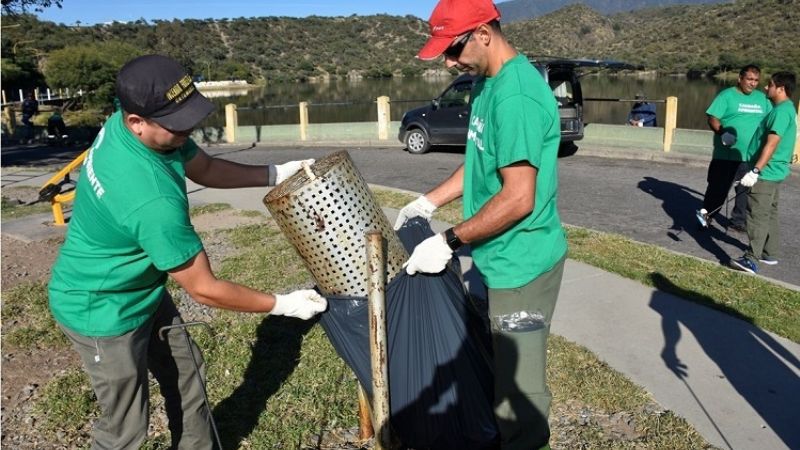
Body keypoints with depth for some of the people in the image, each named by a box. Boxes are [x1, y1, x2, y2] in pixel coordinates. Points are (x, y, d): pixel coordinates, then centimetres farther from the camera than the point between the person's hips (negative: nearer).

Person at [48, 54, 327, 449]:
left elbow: (204, 168, 5)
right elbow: (204, 289, -29)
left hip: (145, 290, 9)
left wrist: (273, 174, -4)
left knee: (185, 378, 20)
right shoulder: (153, 199, -39)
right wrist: (282, 305, -19)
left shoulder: (123, 125, -12)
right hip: (103, 309, -9)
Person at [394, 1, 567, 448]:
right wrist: (429, 202, 14)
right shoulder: (488, 82, 7)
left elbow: (518, 199, -28)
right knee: (505, 370, 27)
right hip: (507, 257, 10)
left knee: (519, 388, 8)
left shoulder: (516, 97, -25)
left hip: (521, 262, -10)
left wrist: (449, 242, -22)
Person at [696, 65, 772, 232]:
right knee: (718, 188, 1)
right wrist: (721, 132, -27)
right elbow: (713, 118, -10)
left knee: (746, 190, 11)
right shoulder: (727, 95, -4)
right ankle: (706, 216, 16)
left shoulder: (763, 98, 13)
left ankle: (739, 222, 23)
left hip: (752, 156, 5)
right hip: (726, 155, -5)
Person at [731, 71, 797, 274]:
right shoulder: (785, 109, 14)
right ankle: (771, 254, 26)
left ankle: (751, 260, -10)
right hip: (773, 172, 11)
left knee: (757, 216, -10)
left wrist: (755, 170, -28)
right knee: (769, 213, 17)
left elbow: (771, 145, -25)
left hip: (766, 173, -11)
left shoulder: (782, 111, -17)